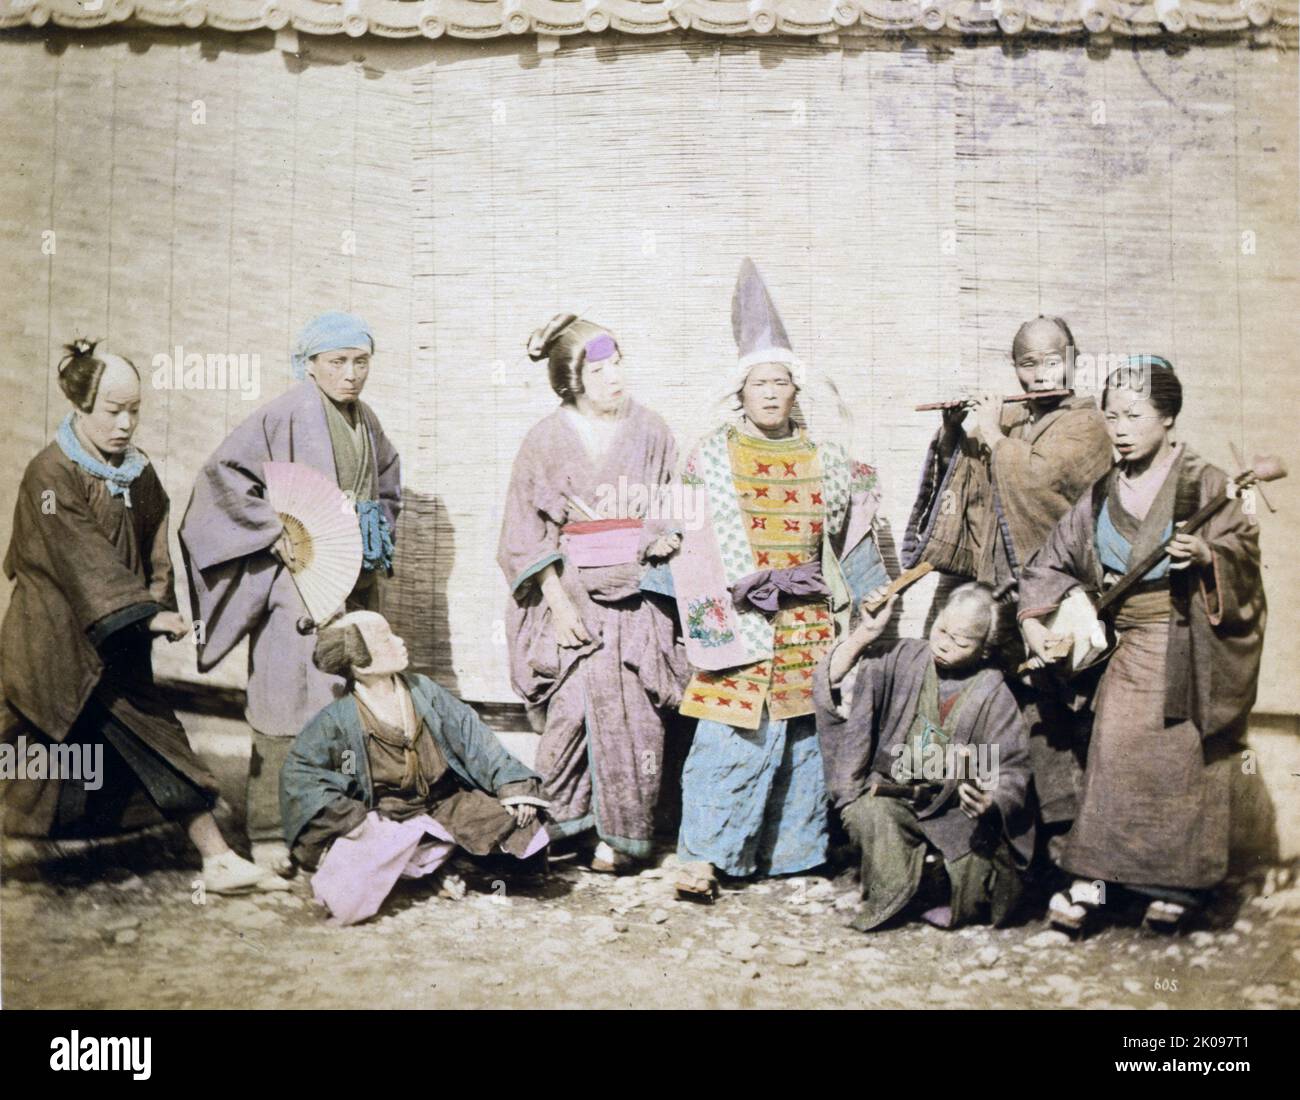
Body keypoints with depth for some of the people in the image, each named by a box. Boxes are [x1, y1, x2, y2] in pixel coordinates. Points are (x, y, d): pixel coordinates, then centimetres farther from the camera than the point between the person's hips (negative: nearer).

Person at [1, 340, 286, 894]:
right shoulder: (49, 475, -14)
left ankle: (217, 859, -1)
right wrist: (145, 615, -27)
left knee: (159, 741, 1)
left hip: (116, 649, 6)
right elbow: (83, 558, -22)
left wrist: (157, 608, -6)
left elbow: (154, 552, 10)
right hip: (53, 645, -5)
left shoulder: (141, 475, 7)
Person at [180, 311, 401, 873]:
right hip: (298, 579, -7)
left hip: (356, 582, 7)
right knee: (291, 699, -5)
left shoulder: (366, 421, 11)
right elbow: (223, 472, -12)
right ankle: (270, 831, 5)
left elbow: (387, 484, 27)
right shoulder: (285, 416, -10)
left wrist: (378, 530, 11)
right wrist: (275, 531, -16)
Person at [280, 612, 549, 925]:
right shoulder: (338, 720, -12)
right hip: (380, 823, -4)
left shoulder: (423, 691, -1)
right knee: (348, 903, -28)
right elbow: (298, 773, -13)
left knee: (515, 814, -12)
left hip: (443, 805, 4)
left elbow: (470, 734, -1)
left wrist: (512, 786, -9)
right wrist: (346, 818, -23)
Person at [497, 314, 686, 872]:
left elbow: (673, 508, 14)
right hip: (571, 591, -1)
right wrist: (558, 602, -7)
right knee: (573, 710, -8)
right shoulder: (548, 439, 2)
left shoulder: (650, 431, 6)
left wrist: (666, 537, -8)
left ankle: (622, 833, 8)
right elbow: (527, 532, 1)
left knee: (629, 715, -4)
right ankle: (566, 817, 10)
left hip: (636, 593, 1)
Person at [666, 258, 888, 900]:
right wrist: (745, 590, -9)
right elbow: (696, 543, 0)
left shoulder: (825, 460, 11)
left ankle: (792, 850, 18)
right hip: (740, 626, -3)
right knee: (730, 741, -9)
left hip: (810, 629, 3)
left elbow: (852, 539, 18)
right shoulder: (713, 457, 3)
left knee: (803, 738, 7)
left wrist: (869, 603, 13)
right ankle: (702, 855, -5)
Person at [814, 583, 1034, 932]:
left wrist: (990, 802, -24)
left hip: (952, 812, 0)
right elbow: (833, 691, -8)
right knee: (870, 814, -32)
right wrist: (862, 636, -19)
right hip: (888, 796, 0)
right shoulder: (903, 658, -2)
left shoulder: (994, 695, -3)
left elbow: (1011, 772, -2)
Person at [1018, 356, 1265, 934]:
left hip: (1187, 648, -4)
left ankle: (1177, 884, 16)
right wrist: (1033, 621, -2)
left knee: (1180, 761, 2)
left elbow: (1243, 548, -10)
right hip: (1127, 647, 4)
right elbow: (1051, 561, 10)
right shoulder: (1103, 495, 7)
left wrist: (1205, 555, -30)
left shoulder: (1204, 484, -6)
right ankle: (1093, 877, 4)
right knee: (1112, 756, -1)